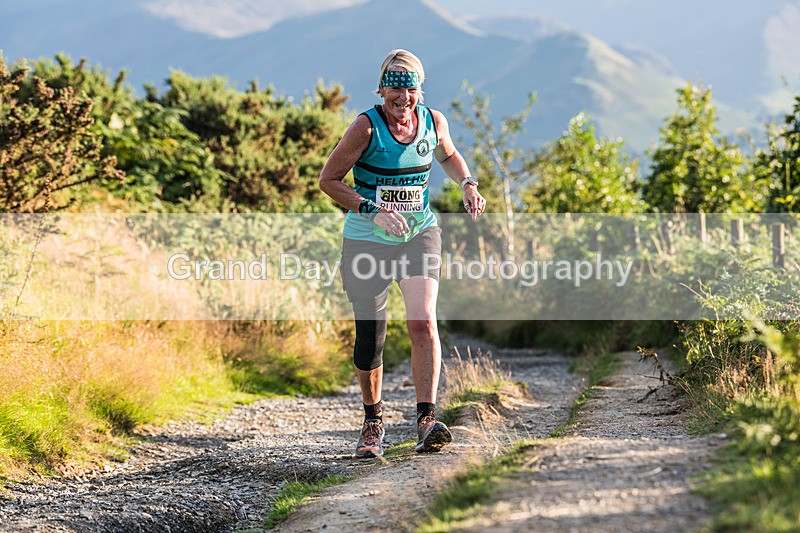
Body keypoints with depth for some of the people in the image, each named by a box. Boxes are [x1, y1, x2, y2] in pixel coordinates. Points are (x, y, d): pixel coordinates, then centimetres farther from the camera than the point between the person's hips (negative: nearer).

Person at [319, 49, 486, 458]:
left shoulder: (433, 121, -2)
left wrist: (468, 184, 1)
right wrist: (372, 209, -21)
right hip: (366, 241, -2)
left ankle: (427, 421, -20)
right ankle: (372, 422, 25)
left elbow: (448, 156, 21)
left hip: (419, 233, 2)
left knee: (423, 321, -20)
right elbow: (328, 180, -9)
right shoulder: (367, 126, -14)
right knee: (369, 340, 2)